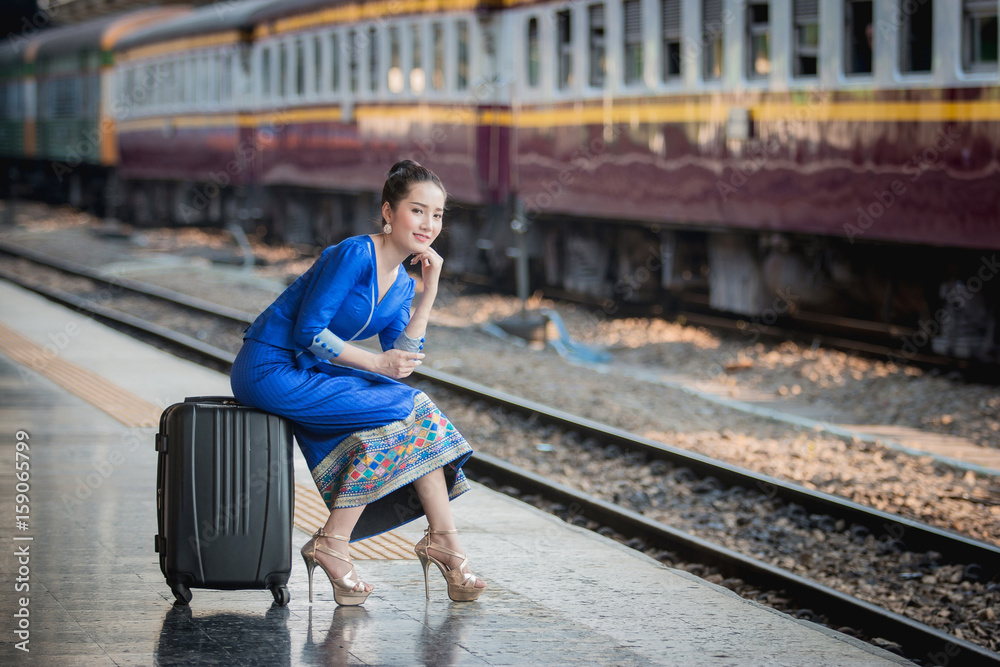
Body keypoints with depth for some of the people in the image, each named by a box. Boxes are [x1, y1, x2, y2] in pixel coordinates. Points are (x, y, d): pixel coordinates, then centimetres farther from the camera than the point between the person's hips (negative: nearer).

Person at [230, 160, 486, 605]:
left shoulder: (401, 284, 10)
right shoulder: (354, 255, -16)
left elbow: (402, 361, 3)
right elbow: (308, 332, -19)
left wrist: (430, 289, 0)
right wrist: (377, 363, -14)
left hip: (312, 373, 8)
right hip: (270, 371, -8)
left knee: (417, 415, -7)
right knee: (400, 412, -17)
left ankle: (441, 539, -5)